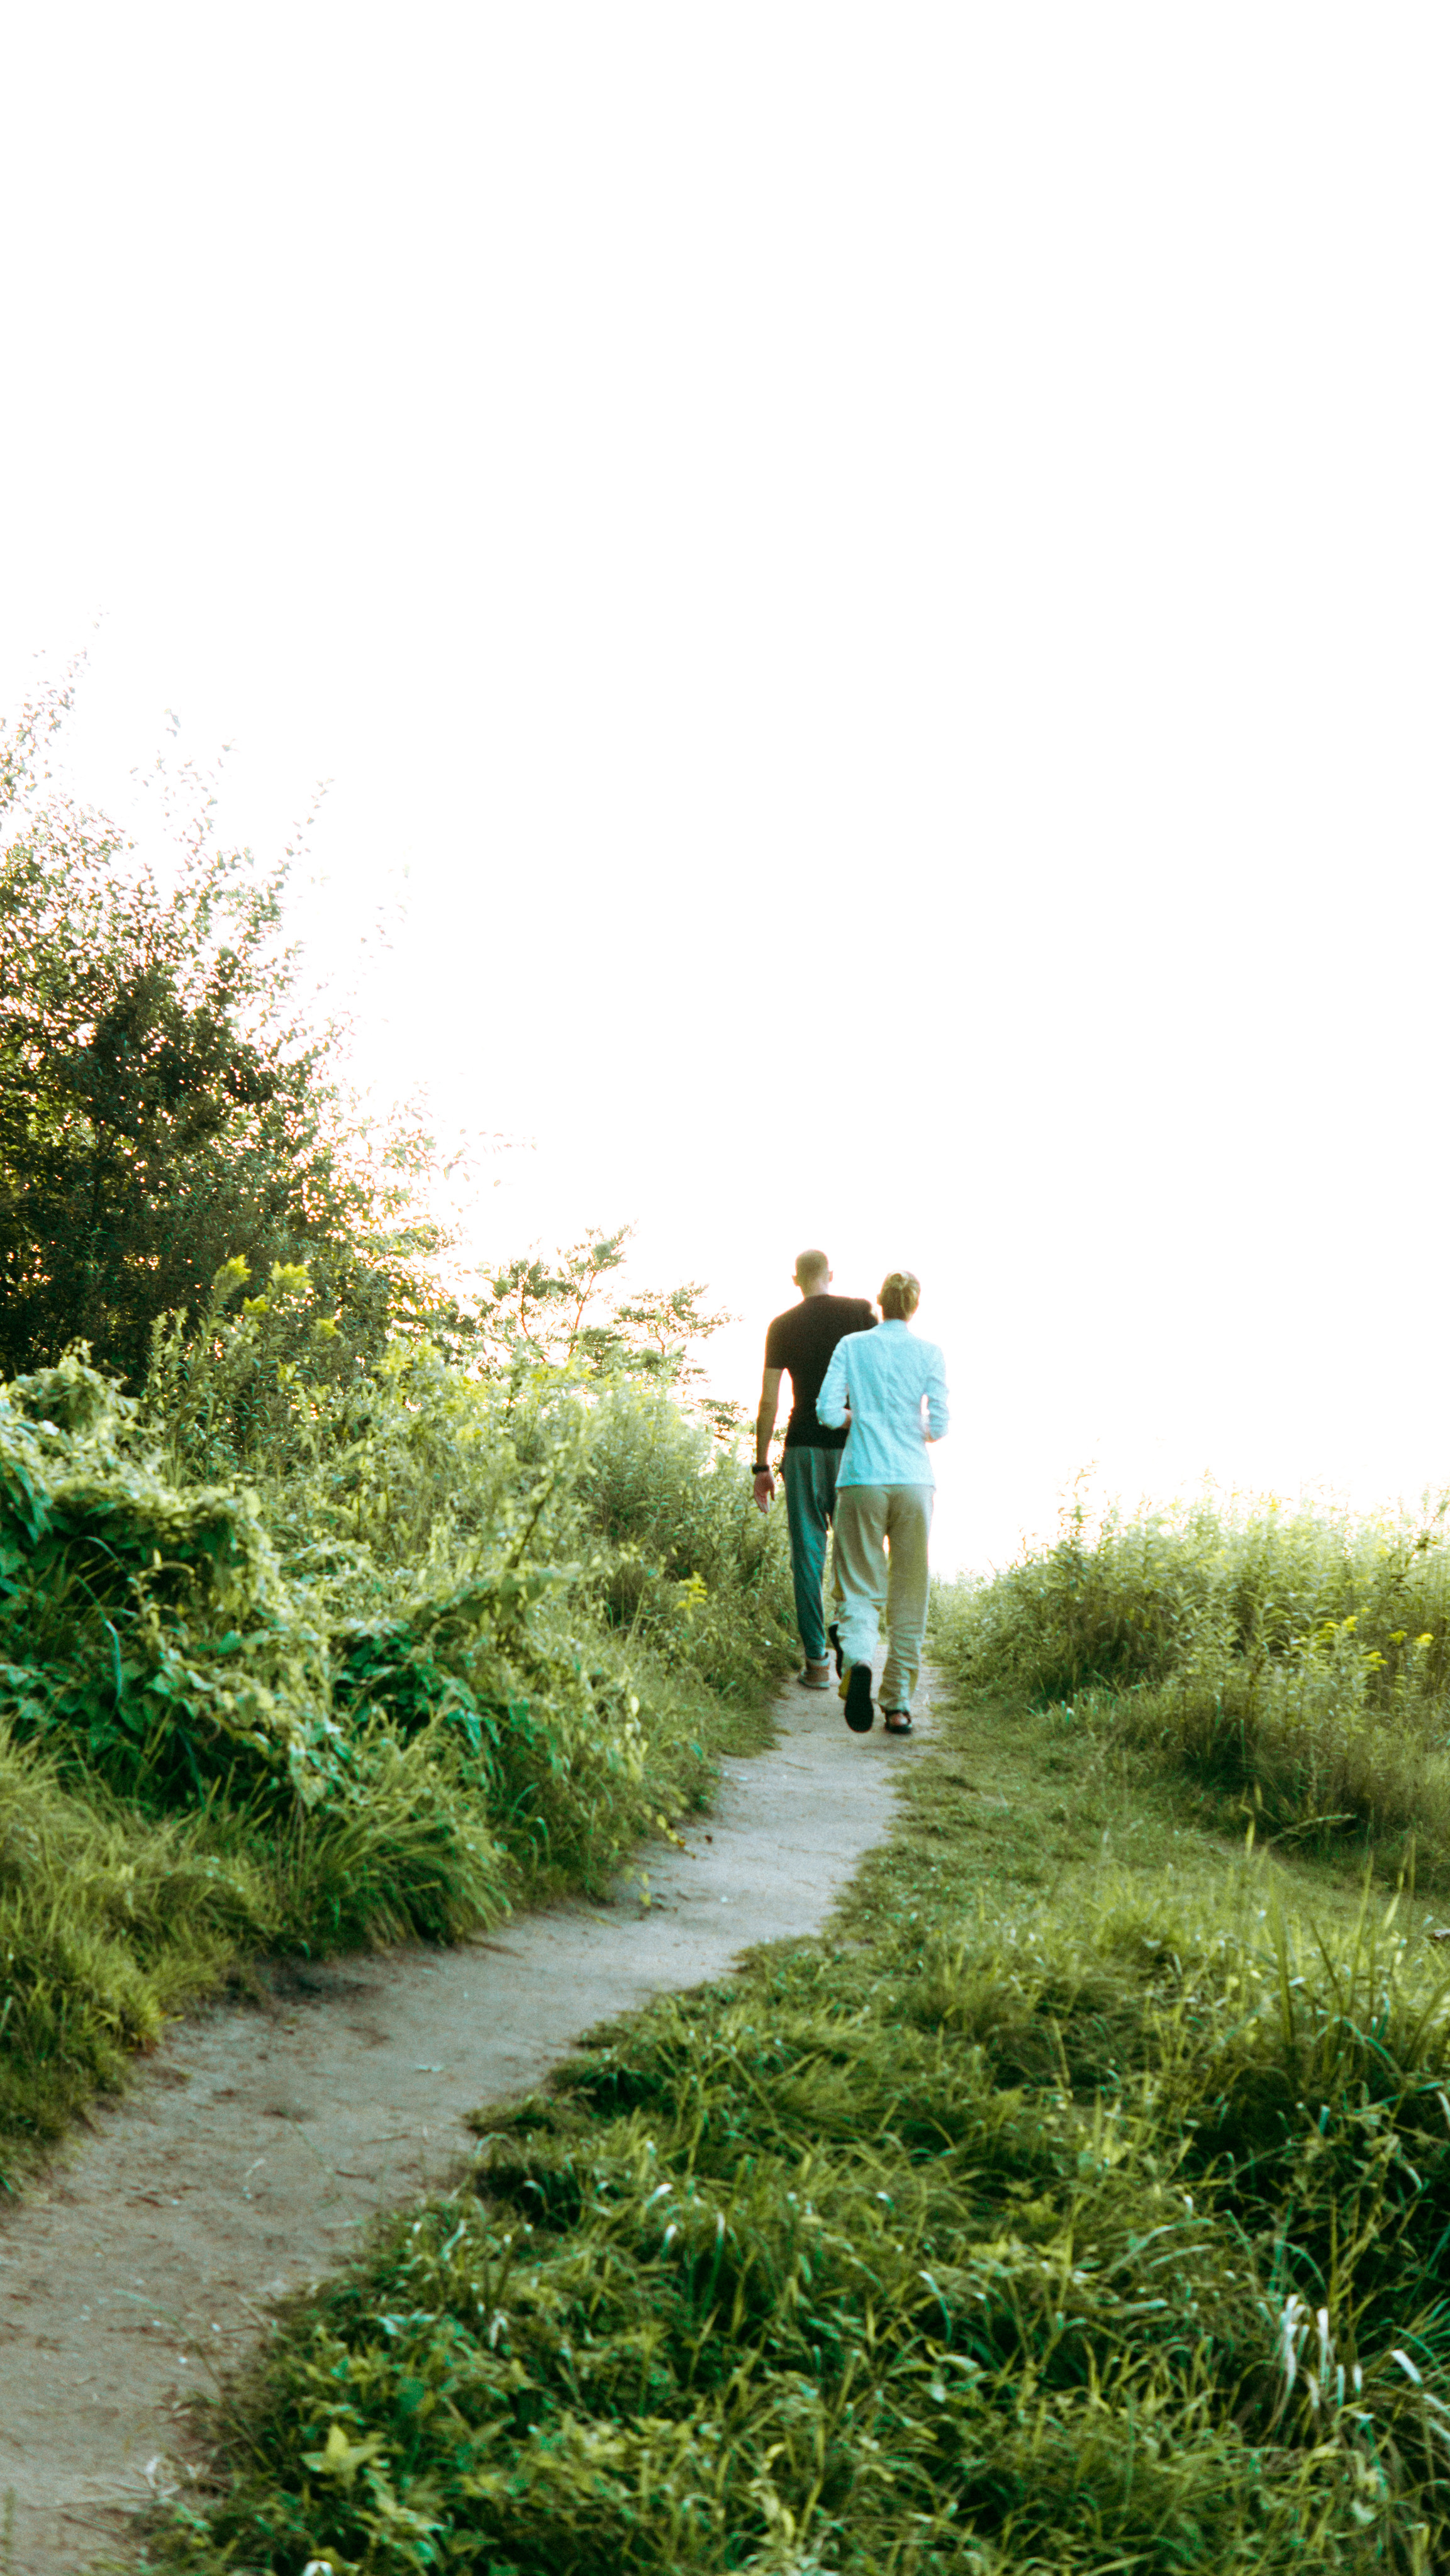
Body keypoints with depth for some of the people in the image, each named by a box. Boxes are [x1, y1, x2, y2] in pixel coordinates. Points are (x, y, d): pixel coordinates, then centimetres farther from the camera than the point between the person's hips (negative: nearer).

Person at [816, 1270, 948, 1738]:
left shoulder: (851, 1346, 5)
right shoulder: (929, 1353, 4)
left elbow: (827, 1412, -2)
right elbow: (939, 1426, 0)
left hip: (862, 1479, 0)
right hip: (914, 1480, 0)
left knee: (859, 1587, 2)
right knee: (909, 1594, 8)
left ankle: (856, 1660, -29)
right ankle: (898, 1703, 7)